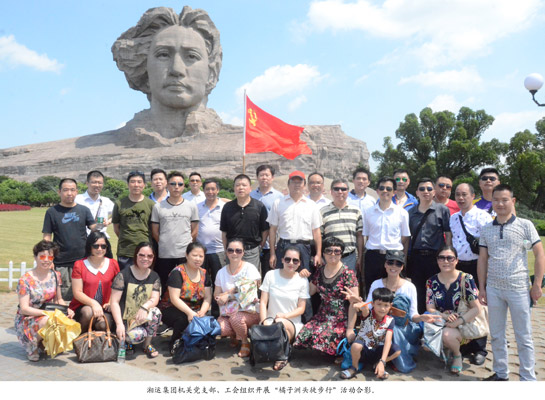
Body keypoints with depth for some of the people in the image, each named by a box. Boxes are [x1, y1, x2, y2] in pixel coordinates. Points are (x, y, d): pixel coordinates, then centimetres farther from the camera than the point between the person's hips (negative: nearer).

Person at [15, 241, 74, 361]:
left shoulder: (56, 276, 2)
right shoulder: (26, 280, -13)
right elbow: (24, 309, -15)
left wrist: (67, 310, -12)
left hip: (50, 315, 5)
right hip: (27, 321, -5)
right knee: (48, 321, -37)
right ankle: (33, 346, -5)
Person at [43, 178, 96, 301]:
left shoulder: (84, 210, 8)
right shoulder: (52, 212, 4)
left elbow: (93, 228, 0)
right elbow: (47, 237, 4)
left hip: (82, 259, 1)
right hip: (61, 263, -1)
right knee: (64, 295, 3)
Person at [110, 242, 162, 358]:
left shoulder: (154, 277, 4)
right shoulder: (123, 275, -10)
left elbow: (155, 299, -8)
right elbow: (114, 302, -13)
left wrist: (145, 307, -31)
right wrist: (119, 324, -25)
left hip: (143, 318, 4)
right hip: (125, 319, -4)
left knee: (156, 312, -29)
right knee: (137, 336, -31)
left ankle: (147, 345, -5)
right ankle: (127, 340, 8)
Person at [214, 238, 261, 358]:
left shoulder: (250, 268, -4)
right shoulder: (221, 272, 8)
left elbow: (250, 293, -12)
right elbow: (216, 295, 9)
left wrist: (228, 296, -11)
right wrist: (233, 290, -9)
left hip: (249, 311, -3)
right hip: (227, 312, 3)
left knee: (235, 317, -35)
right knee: (219, 328, -27)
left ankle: (245, 343, -4)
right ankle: (234, 336, 10)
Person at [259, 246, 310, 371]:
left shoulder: (302, 281, 0)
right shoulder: (271, 275, 1)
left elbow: (301, 308, 1)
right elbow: (263, 302, 0)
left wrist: (284, 316, -17)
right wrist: (264, 321, -15)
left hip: (292, 324, 0)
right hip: (270, 321, 1)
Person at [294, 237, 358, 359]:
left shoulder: (347, 274, -8)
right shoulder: (319, 272, 8)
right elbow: (310, 291, 21)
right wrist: (303, 278, 4)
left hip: (341, 319, -5)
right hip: (321, 316, 5)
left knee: (320, 336, -29)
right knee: (305, 334, -20)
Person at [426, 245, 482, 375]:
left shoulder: (466, 279, -6)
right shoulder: (432, 282, 3)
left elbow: (476, 308, -8)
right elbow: (430, 308, 0)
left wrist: (458, 321, -22)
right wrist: (444, 316, -21)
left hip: (463, 326, -3)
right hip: (439, 324, 3)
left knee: (447, 334, -35)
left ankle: (457, 355, 2)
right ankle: (447, 349, 11)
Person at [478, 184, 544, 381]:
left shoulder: (525, 225, -2)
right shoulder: (486, 229, 7)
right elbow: (482, 259, 9)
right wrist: (482, 287, 6)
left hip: (518, 289, -3)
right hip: (493, 289, 4)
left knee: (523, 337, 5)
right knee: (496, 336, 13)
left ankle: (527, 378, 18)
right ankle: (500, 373, 28)